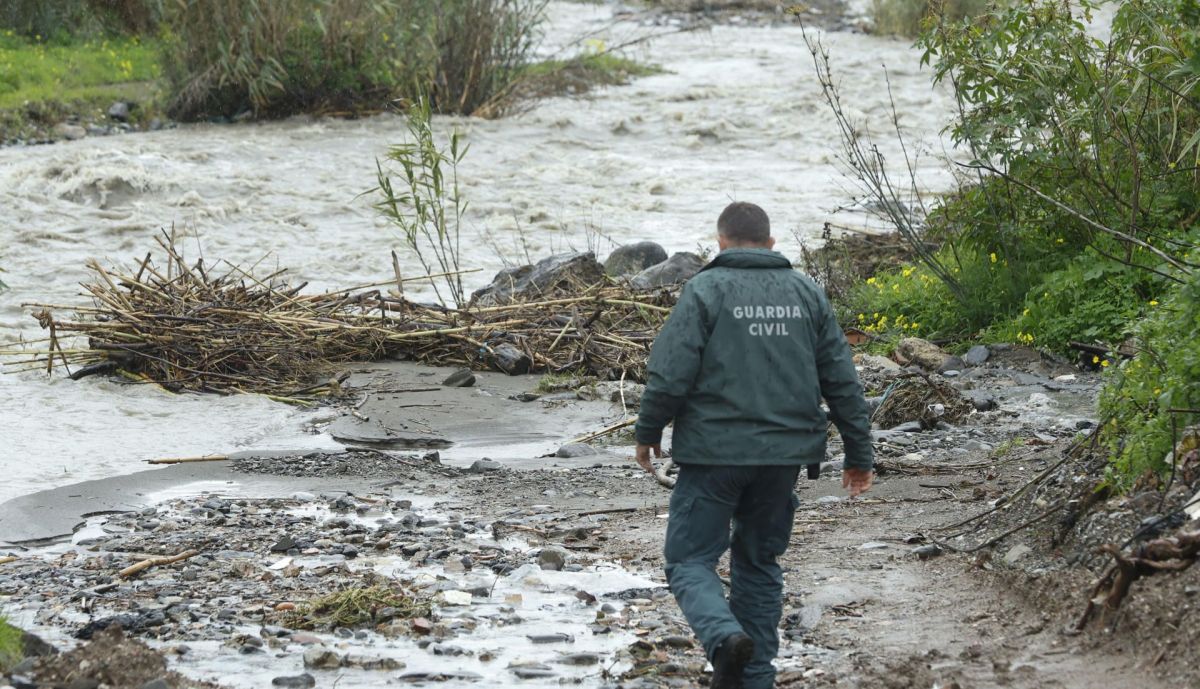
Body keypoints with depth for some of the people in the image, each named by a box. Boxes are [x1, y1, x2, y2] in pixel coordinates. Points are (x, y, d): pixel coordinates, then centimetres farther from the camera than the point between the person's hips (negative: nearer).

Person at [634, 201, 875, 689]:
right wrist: (859, 453, 15)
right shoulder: (806, 293, 8)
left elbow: (670, 374, -11)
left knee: (690, 560, 3)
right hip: (784, 453, 5)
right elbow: (843, 381, 8)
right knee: (759, 563, 19)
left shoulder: (705, 291, -6)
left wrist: (648, 432, 5)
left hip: (714, 452, -4)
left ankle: (724, 636, -23)